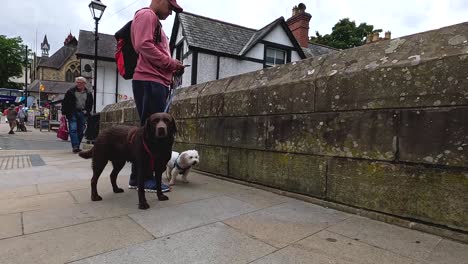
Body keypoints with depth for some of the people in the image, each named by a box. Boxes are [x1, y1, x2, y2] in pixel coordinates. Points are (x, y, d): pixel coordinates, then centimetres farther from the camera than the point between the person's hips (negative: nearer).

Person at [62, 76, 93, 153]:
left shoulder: (88, 93, 10)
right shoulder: (70, 91, 2)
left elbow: (90, 104, 18)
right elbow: (64, 103, 2)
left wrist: (87, 112, 4)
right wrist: (63, 113, -4)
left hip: (82, 113, 3)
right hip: (72, 113, -3)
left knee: (81, 131, 5)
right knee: (73, 129, -12)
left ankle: (76, 147, 15)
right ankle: (75, 146, -14)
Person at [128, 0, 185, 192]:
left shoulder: (155, 21, 30)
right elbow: (144, 45, -17)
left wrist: (171, 68, 12)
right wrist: (170, 63, -11)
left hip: (156, 82, 10)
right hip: (149, 82, -10)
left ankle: (138, 177, 15)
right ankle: (146, 179, -3)